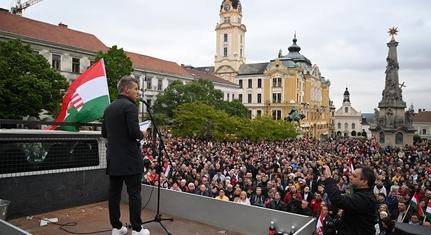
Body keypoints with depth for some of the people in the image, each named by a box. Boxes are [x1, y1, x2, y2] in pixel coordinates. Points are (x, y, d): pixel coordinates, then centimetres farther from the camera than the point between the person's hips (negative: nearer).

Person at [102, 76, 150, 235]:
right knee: (134, 194, 1)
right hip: (130, 159, -7)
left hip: (113, 159, 8)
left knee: (114, 193, 10)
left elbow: (104, 133, 16)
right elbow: (134, 132, -21)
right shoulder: (130, 106, -13)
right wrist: (141, 135, -1)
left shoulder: (109, 108, 12)